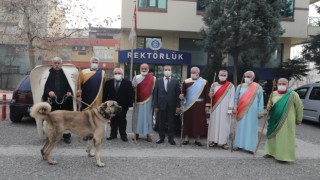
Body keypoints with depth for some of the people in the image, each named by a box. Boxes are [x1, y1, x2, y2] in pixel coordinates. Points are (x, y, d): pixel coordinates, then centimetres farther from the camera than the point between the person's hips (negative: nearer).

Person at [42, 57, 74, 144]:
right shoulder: (48, 73, 4)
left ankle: (66, 135, 16)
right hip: (52, 100, 0)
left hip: (65, 100, 0)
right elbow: (44, 85, 2)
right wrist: (48, 92, -16)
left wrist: (69, 92, -12)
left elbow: (70, 85, 7)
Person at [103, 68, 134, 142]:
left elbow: (131, 94, -3)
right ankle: (113, 134, 20)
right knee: (113, 121, 9)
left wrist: (129, 104, -9)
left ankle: (123, 135, 14)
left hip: (122, 106, -2)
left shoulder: (127, 83, -1)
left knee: (122, 121, 4)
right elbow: (105, 94, 5)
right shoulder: (108, 83, 6)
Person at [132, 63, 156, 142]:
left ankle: (147, 133, 8)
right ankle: (136, 133, 14)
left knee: (147, 116, 2)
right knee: (137, 116, 5)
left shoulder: (152, 78, 1)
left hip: (148, 100, -1)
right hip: (138, 100, 1)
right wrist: (134, 86, -20)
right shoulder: (136, 77, 5)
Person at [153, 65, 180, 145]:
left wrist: (178, 106, -4)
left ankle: (171, 138, 15)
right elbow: (155, 94, 3)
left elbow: (177, 94, 2)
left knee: (171, 123, 5)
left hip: (171, 106, 0)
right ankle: (161, 137, 19)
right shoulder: (158, 81, 5)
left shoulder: (175, 81, 4)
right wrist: (155, 106, -4)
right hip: (161, 105, 1)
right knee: (161, 123, 7)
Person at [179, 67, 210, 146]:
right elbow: (183, 92, 4)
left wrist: (207, 106, -3)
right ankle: (186, 138, 16)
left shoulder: (204, 82, 2)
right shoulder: (186, 82, 3)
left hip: (199, 106, 0)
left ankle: (197, 139, 15)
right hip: (188, 105, 1)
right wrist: (182, 95, -19)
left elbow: (207, 95, 2)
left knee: (198, 122, 4)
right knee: (187, 121, 5)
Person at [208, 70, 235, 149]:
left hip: (225, 109, -3)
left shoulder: (230, 86, 0)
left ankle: (224, 141, 6)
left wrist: (230, 109, -10)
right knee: (214, 123, 4)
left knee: (224, 124, -1)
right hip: (215, 108, 3)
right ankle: (214, 140, 12)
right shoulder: (214, 85, 9)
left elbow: (232, 98, -3)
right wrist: (210, 95, -12)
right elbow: (210, 96, 12)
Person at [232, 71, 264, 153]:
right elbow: (236, 98, 9)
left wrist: (260, 112, -3)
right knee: (240, 127, 6)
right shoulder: (240, 86, 6)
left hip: (252, 111, -2)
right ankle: (238, 144, 15)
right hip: (241, 111, 2)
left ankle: (251, 146, 7)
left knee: (251, 128, 1)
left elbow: (260, 100, 1)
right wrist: (235, 108, 1)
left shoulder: (258, 88, 0)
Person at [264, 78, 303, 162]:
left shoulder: (292, 94, -10)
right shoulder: (273, 94, 4)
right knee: (273, 137, 13)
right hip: (275, 120, 5)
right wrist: (268, 107, -7)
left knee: (285, 138, -1)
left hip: (287, 121, -5)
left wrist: (298, 119, 3)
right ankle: (271, 152, 26)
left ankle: (285, 155, 7)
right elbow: (270, 104, 17)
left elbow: (299, 107, -2)